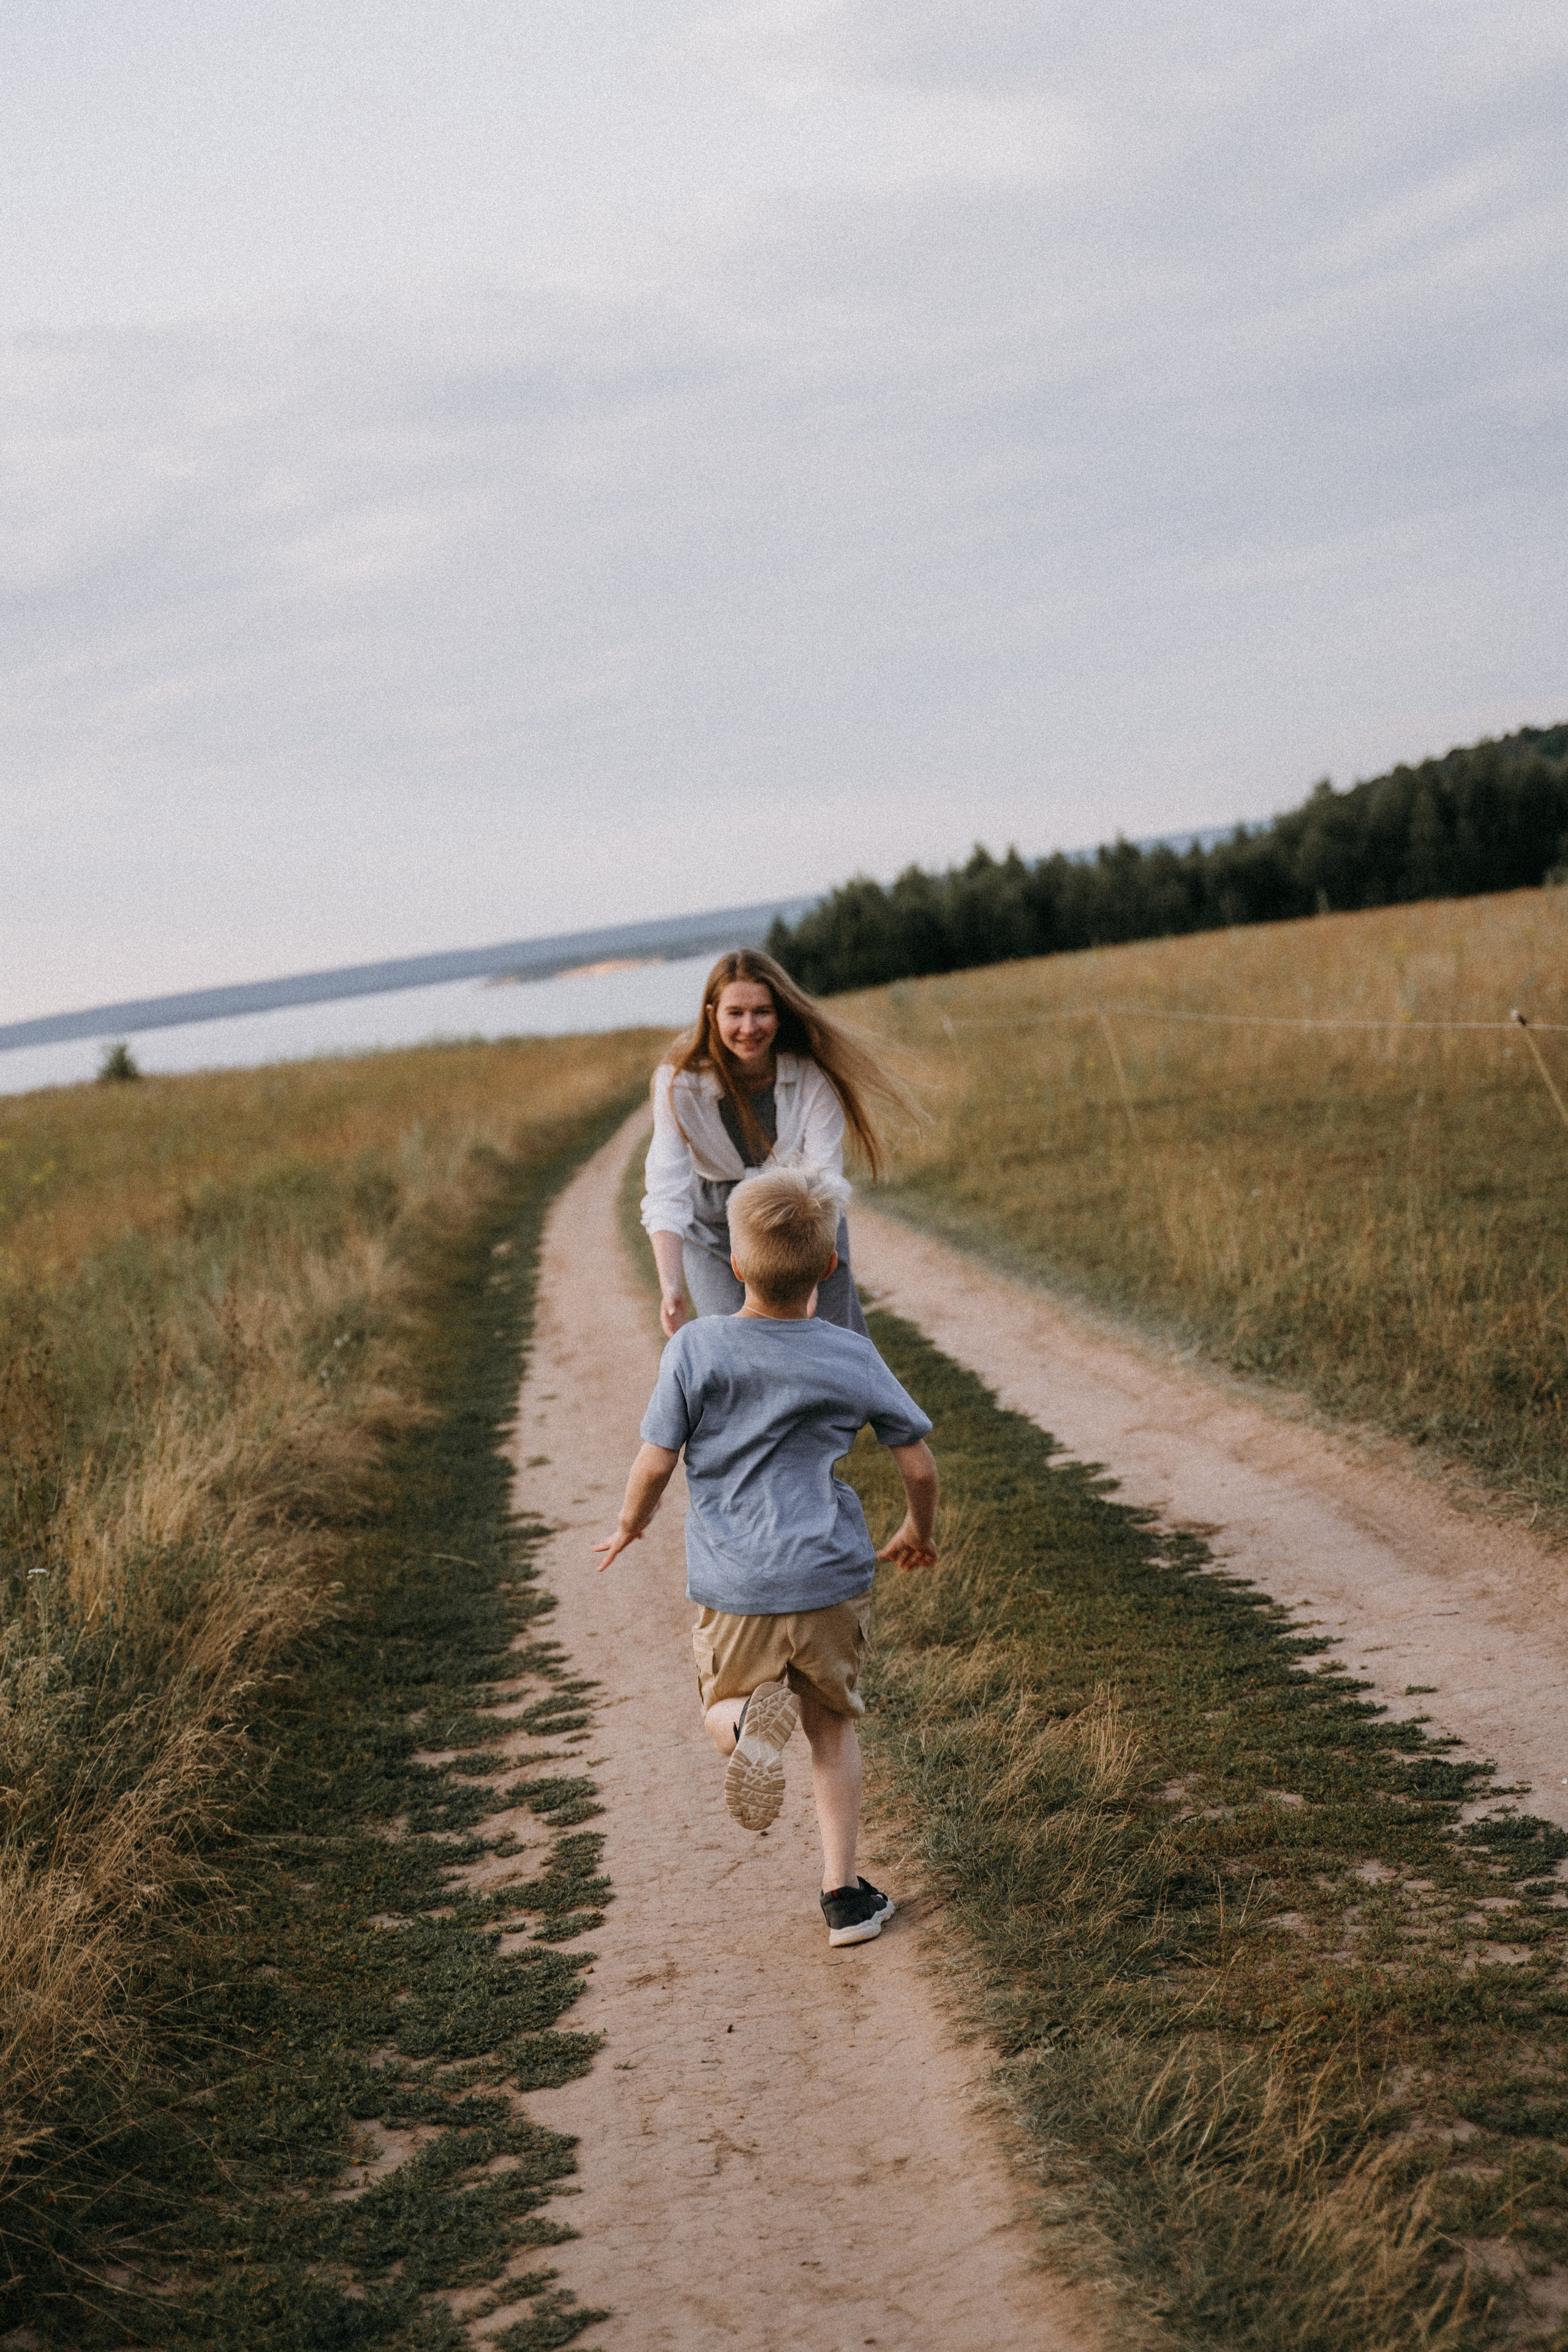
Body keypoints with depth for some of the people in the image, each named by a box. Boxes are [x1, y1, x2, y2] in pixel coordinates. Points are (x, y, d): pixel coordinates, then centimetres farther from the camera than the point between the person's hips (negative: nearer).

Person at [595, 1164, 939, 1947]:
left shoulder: (697, 1347, -8)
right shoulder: (852, 1357, -3)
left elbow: (656, 1462, -6)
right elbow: (918, 1466, 3)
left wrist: (629, 1525, 15)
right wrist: (918, 1531, 23)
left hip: (734, 1588, -1)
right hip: (831, 1578, 1)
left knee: (722, 1711, 19)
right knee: (832, 1725, 19)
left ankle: (752, 1719, -17)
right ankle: (843, 1894, 14)